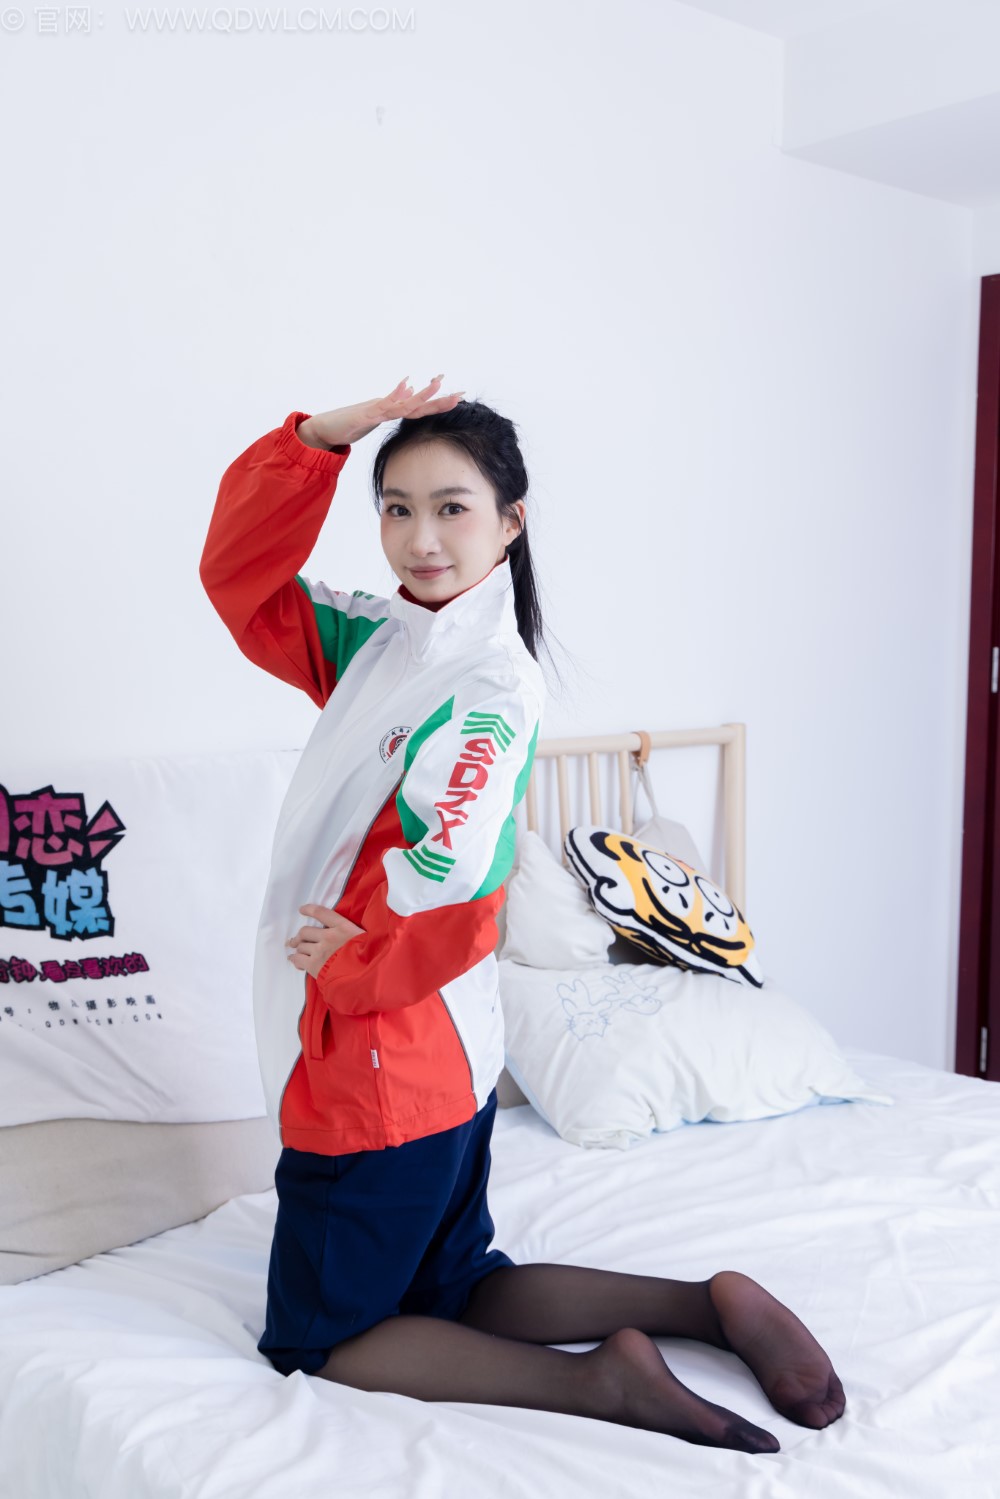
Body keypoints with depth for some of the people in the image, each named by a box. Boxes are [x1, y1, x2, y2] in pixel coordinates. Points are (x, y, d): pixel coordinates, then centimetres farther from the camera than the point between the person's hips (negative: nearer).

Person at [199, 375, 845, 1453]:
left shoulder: (490, 684, -20)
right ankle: (705, 1306, 17)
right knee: (454, 1294, 21)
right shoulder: (380, 639, 5)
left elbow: (438, 888, -29)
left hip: (388, 1064, -9)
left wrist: (347, 962, -10)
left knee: (317, 1344, 8)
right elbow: (241, 578, 6)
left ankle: (596, 1382, 2)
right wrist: (323, 436, -6)